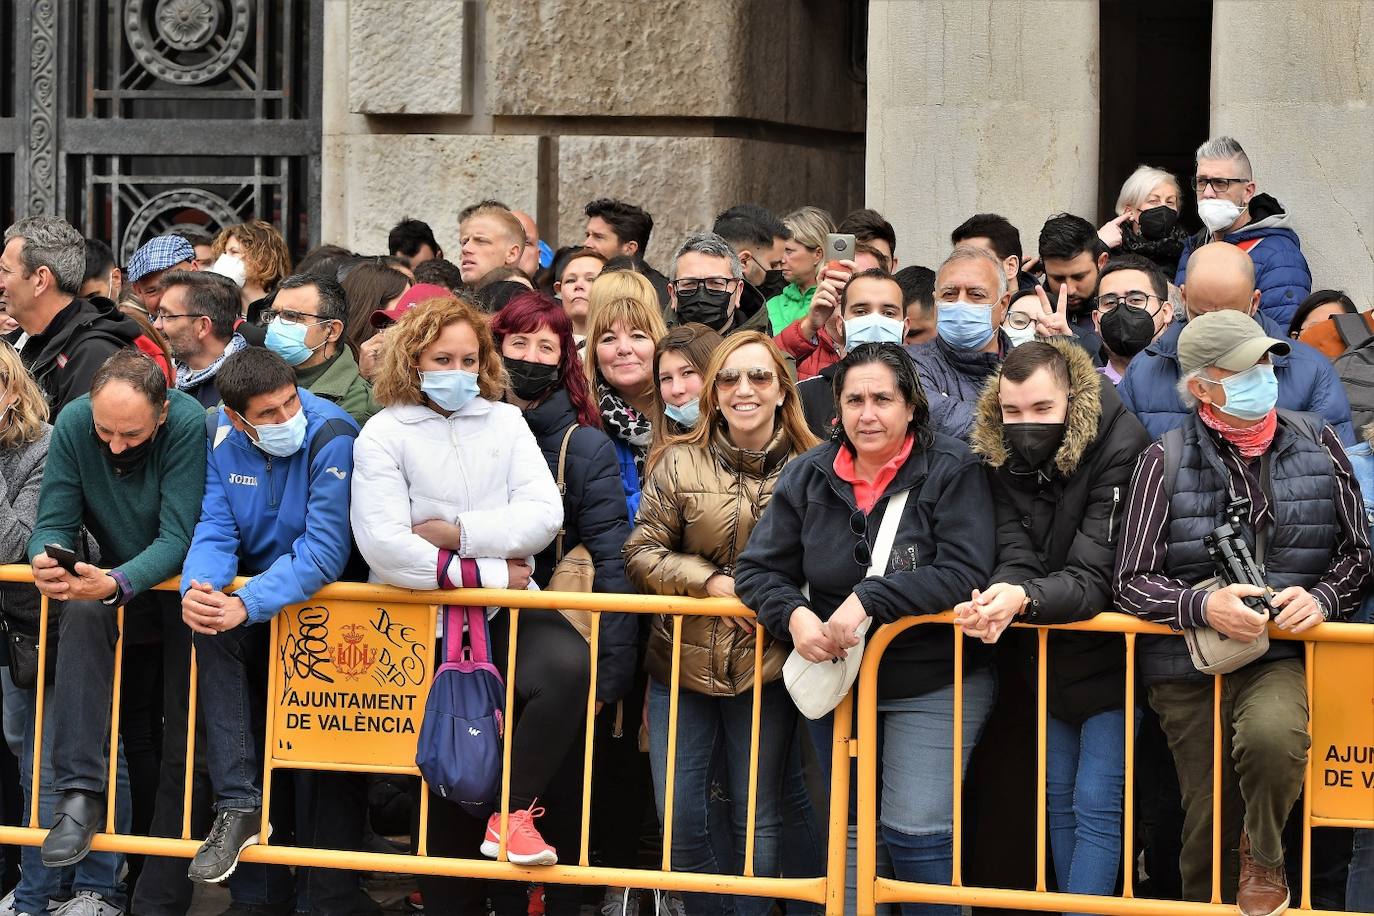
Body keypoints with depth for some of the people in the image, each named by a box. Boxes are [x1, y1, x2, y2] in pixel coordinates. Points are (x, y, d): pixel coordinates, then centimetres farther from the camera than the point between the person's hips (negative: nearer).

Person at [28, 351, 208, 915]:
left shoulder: (189, 425, -24)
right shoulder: (73, 424, -13)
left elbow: (177, 539, -27)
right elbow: (55, 522, -10)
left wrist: (117, 584, -44)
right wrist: (47, 559, -34)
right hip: (120, 589, 3)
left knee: (182, 749, -7)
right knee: (81, 615, -31)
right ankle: (79, 793, -33)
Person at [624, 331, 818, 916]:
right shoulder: (679, 461, 0)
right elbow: (641, 552, -1)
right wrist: (712, 583, -13)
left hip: (767, 667, -1)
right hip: (682, 663, 1)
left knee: (758, 822, 8)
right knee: (679, 821, 4)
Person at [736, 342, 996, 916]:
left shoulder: (951, 471, -11)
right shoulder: (808, 476, 1)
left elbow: (965, 572, -23)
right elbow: (758, 569, 0)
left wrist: (870, 599, -29)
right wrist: (793, 615, -21)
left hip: (932, 688, -5)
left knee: (915, 832, -11)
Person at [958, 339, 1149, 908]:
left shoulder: (1120, 452, -25)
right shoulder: (1002, 460, -7)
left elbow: (1094, 577, -30)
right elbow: (1016, 556, -15)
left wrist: (1024, 599, -48)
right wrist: (996, 596, -39)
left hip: (1110, 657, -6)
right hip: (1049, 658, 6)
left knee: (1097, 805, -8)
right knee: (1058, 797, 14)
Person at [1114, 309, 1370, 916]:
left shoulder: (1317, 445, 4)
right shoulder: (1165, 462, -2)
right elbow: (1132, 581, -3)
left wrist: (1322, 597, -9)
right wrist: (1204, 606, -21)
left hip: (1283, 654, 0)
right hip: (1190, 666, 0)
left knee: (1271, 733, -34)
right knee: (1208, 829, 4)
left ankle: (1264, 860, -6)